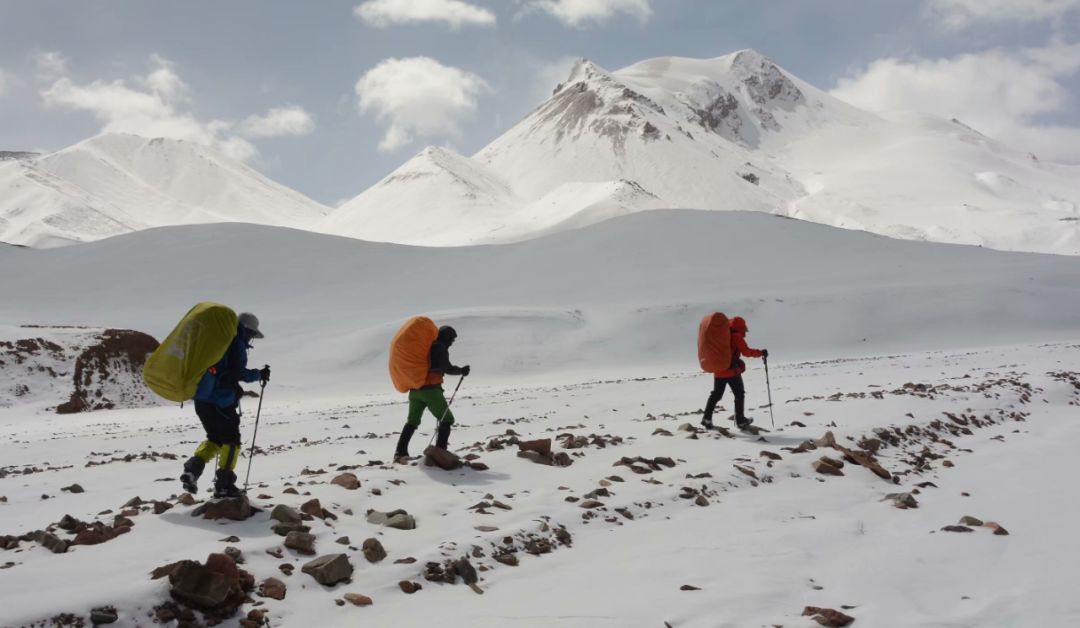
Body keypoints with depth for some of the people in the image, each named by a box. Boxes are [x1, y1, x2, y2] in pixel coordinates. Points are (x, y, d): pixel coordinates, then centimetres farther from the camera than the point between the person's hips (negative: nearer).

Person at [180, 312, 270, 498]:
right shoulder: (236, 344, -9)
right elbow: (240, 372, -16)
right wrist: (259, 374, -2)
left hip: (201, 400, 8)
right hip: (221, 401, -8)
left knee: (215, 437, 21)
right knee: (231, 440, 6)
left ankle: (193, 468, 2)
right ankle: (224, 484, 4)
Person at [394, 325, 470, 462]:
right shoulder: (440, 348, -5)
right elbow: (447, 368, -11)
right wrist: (461, 370, 0)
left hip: (415, 389, 8)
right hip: (430, 389, -8)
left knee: (412, 421, 22)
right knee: (447, 419, 0)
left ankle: (400, 452, 16)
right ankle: (439, 451, -13)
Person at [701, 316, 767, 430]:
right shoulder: (736, 337, -10)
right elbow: (746, 351, -17)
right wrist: (761, 353, -9)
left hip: (718, 370, 7)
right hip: (732, 370, -6)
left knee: (716, 394, 15)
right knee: (739, 394, 8)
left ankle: (707, 418, 6)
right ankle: (740, 421, 11)